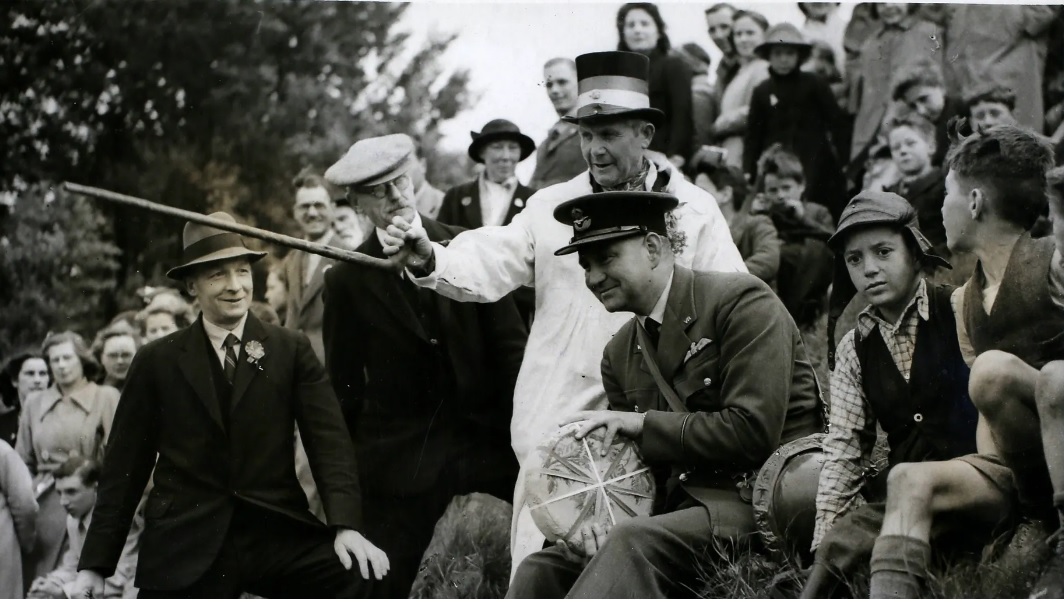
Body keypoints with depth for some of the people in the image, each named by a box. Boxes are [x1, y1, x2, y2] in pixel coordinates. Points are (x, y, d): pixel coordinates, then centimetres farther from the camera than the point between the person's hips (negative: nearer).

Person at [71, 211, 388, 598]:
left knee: (359, 573, -26)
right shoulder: (157, 361, 7)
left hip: (276, 534, 0)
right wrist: (95, 563, 5)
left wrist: (346, 525, -20)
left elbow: (328, 439, -3)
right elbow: (125, 467, 9)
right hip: (185, 549, 0)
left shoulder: (292, 350, 7)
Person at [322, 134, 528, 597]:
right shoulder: (349, 281, 1)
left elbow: (511, 345, 3)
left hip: (487, 438, 1)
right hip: (400, 457, 0)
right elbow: (344, 386, 5)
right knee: (380, 587, 0)